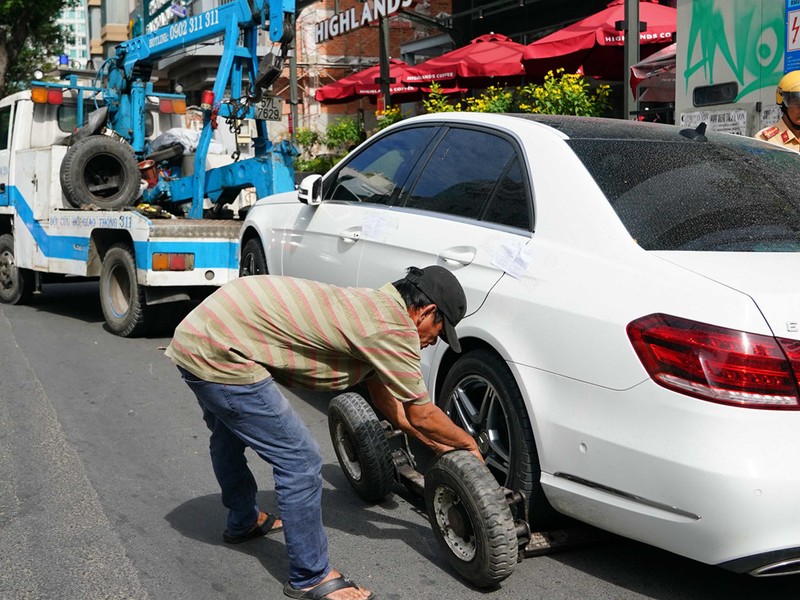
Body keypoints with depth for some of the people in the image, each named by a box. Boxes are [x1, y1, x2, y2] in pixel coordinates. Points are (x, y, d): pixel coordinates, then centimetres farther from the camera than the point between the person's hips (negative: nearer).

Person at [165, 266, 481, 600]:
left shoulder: (371, 306, 14)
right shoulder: (393, 325, -14)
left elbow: (385, 398, 24)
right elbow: (421, 414, -5)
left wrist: (436, 443, 27)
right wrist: (468, 444, 13)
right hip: (220, 354, -11)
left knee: (229, 435, 32)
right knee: (300, 462, -4)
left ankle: (243, 522, 56)